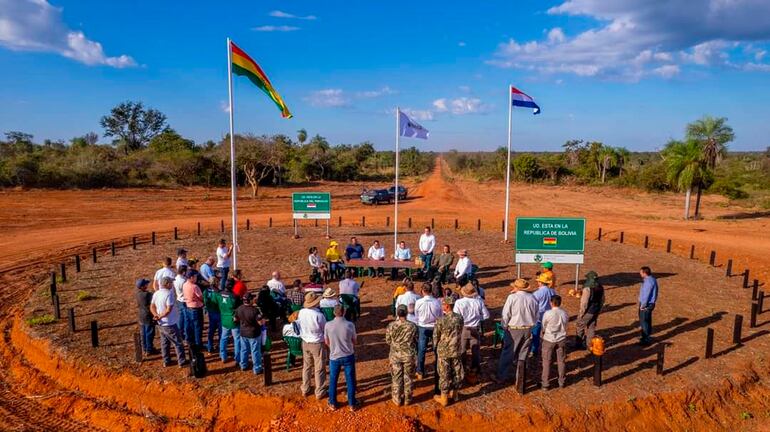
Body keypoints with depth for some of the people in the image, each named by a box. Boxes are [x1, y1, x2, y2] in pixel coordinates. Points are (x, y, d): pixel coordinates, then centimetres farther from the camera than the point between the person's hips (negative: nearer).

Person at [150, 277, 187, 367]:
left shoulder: (156, 293, 3)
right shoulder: (169, 294, -24)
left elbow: (152, 307, 6)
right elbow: (169, 309, -28)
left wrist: (156, 315, -9)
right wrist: (160, 316, -17)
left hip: (161, 323, 8)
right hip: (170, 324, -8)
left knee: (164, 343, 18)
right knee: (178, 343, 5)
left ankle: (166, 361, 28)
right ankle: (182, 362, 11)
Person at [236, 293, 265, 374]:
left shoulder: (239, 308, -9)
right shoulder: (255, 310, -29)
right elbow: (261, 323, -26)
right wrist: (261, 316, -8)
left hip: (243, 333, 6)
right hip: (254, 334, -6)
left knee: (244, 350, 23)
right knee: (255, 352, 8)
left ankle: (243, 366, 38)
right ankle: (257, 369, 18)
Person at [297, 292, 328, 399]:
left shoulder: (301, 312, -11)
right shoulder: (319, 315, -27)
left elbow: (299, 325, 4)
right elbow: (326, 329, -13)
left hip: (305, 342, 5)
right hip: (317, 344, -5)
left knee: (306, 367, 21)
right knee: (319, 369, 10)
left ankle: (305, 390, 34)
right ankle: (319, 392, 21)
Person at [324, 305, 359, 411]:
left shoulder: (328, 325, -14)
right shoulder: (350, 325, -16)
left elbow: (327, 342, -1)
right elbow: (354, 341, -3)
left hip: (334, 357, 1)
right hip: (348, 356, 0)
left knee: (333, 380, 18)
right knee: (350, 380, 14)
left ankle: (332, 404, 30)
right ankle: (352, 404, 25)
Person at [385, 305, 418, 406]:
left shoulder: (391, 326, -14)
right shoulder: (412, 326, -14)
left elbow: (388, 341, -2)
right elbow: (416, 341, -3)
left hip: (395, 355, 0)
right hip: (409, 355, 0)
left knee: (396, 377, 14)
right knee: (408, 377, 16)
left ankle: (397, 400, 24)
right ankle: (407, 399, 27)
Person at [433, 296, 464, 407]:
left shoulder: (441, 320, -20)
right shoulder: (460, 318, -7)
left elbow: (436, 336, -9)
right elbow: (460, 333, 5)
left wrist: (436, 347, 10)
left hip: (444, 351, -4)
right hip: (457, 350, 4)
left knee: (444, 374, 8)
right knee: (457, 372, 17)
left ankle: (444, 398, 18)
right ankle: (454, 394, 32)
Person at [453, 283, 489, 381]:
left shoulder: (459, 302, -17)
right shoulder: (479, 301, -12)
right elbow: (486, 315, -3)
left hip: (463, 329, -1)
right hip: (476, 329, 1)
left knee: (461, 352, 15)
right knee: (475, 352, 13)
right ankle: (474, 374, 19)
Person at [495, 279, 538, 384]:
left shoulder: (512, 297, -14)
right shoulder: (533, 298, 0)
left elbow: (506, 314, -10)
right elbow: (536, 315, 6)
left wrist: (505, 326, 5)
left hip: (514, 329, -4)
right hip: (528, 329, 4)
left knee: (507, 354, 6)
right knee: (523, 354, 15)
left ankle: (501, 377, 12)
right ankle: (520, 377, 22)